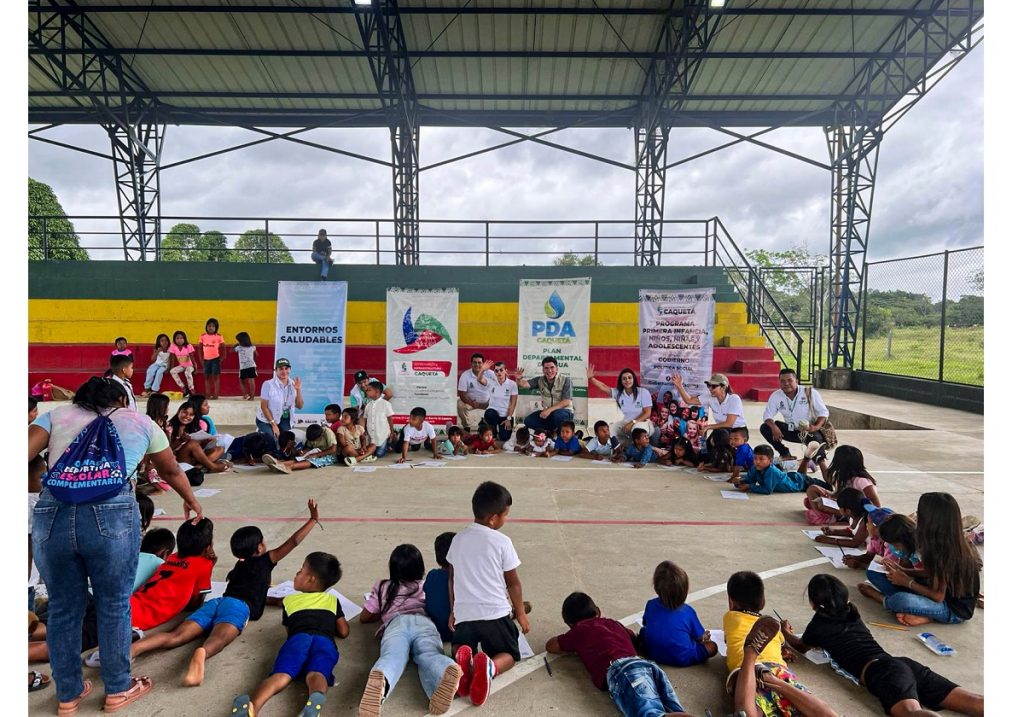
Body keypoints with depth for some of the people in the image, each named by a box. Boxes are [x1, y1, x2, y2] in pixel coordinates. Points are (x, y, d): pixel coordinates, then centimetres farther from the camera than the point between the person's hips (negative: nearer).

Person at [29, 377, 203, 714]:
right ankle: (118, 689, 33)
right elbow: (171, 472, 35)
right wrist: (191, 501, 52)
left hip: (50, 514, 2)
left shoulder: (56, 415, 22)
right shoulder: (139, 421, 22)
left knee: (63, 608, 20)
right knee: (114, 605, 17)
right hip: (112, 514, -2)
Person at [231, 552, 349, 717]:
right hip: (325, 641, -1)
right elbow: (343, 632, 30)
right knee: (316, 674, -27)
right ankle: (316, 700, -63)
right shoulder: (333, 601, 33)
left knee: (281, 675, -22)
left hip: (298, 638, 1)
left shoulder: (289, 601, 35)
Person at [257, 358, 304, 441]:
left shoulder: (293, 384, -5)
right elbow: (264, 407, -14)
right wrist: (274, 425, -15)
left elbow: (299, 406, -4)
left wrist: (298, 390, -19)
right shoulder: (268, 384, -18)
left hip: (285, 419, 4)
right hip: (266, 420, -4)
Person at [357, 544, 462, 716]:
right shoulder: (426, 586, 37)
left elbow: (364, 617, 42)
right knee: (430, 656, -27)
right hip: (423, 622, 1)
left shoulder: (382, 587, 36)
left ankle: (380, 680, -67)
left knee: (392, 657, -30)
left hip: (396, 624, -1)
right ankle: (448, 671, -64)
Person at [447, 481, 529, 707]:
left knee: (461, 648, 25)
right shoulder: (502, 542, -7)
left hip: (463, 613, 3)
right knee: (509, 655, 17)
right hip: (495, 613, -3)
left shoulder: (458, 539, 6)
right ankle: (489, 666, -19)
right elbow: (513, 583, 1)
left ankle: (463, 659, -13)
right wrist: (521, 613, 16)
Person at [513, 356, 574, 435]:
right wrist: (519, 379, -32)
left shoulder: (566, 380, -13)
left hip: (564, 412, -5)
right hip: (547, 412, 5)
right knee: (528, 421, -15)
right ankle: (553, 430, -1)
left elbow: (566, 402, -19)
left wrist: (549, 410, -28)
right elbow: (524, 384, -8)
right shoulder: (539, 380, 2)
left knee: (557, 414, -38)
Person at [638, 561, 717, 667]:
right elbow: (699, 637, 3)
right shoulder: (688, 611, -10)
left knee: (643, 631, 26)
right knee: (712, 646, 15)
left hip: (652, 654, 1)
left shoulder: (650, 605, -4)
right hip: (682, 659, -1)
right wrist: (705, 637, 27)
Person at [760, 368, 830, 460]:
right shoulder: (776, 396, -8)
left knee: (816, 438, -38)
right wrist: (774, 427, -29)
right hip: (791, 430, 4)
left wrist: (817, 427, -30)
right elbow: (768, 415, -6)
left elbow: (823, 412, -10)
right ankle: (785, 454, 1)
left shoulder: (810, 393, -15)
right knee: (765, 428, -14)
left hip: (810, 430, -4)